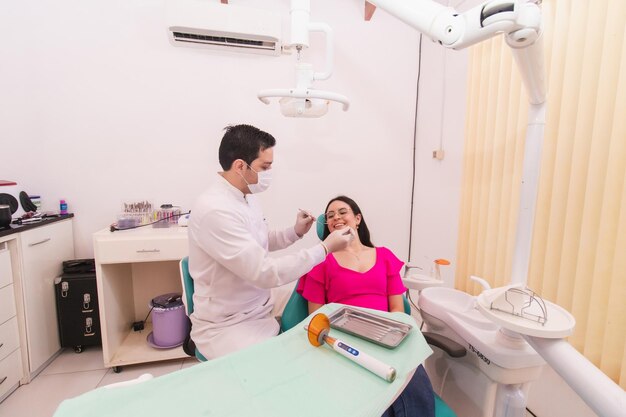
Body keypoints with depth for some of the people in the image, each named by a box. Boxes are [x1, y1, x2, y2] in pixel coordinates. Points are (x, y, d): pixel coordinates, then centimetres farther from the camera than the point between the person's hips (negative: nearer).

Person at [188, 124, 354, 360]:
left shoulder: (246, 197, 1)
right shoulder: (215, 210, -28)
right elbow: (266, 273, -30)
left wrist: (295, 232, 2)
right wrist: (325, 249, -23)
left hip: (261, 311, 8)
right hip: (226, 326, -7)